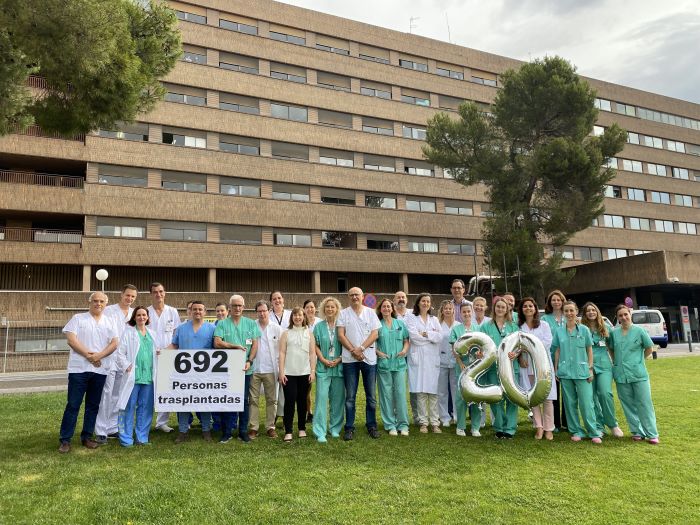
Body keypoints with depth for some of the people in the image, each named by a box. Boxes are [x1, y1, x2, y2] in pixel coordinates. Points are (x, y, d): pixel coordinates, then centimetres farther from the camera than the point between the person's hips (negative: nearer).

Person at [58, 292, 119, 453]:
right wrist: (88, 355, -15)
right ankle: (65, 440, 7)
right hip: (79, 368, -3)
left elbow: (114, 343, 1)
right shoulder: (78, 318, 3)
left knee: (93, 405, 9)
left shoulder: (109, 322, 11)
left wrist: (99, 355, -14)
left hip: (100, 369, 3)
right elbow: (71, 339, -8)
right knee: (73, 404, -1)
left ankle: (87, 437, 20)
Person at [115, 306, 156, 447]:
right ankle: (126, 439, 8)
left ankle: (142, 438, 17)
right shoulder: (128, 333, 2)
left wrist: (155, 372, 10)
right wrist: (127, 367, -12)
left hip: (148, 377, 5)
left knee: (145, 408, 8)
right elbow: (120, 353, -3)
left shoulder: (152, 334, 16)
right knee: (129, 408, -1)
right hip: (133, 376, -4)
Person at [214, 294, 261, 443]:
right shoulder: (222, 324, 3)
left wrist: (249, 361, -10)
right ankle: (226, 432, 17)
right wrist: (235, 346, -11)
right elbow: (217, 343, -8)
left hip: (245, 369, 1)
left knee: (244, 400, 7)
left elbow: (255, 344, 2)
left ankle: (243, 431, 18)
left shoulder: (251, 324, 6)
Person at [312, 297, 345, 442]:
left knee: (338, 399, 7)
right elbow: (316, 345, 3)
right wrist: (324, 360, -9)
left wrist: (339, 359, -9)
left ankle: (335, 428, 21)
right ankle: (320, 432, -2)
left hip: (339, 366, 1)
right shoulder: (319, 326, 5)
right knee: (321, 398, -6)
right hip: (323, 367, -1)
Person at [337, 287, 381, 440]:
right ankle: (349, 428, 12)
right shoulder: (344, 314, 5)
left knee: (371, 396, 6)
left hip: (369, 358, 1)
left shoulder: (370, 312, 7)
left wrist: (361, 349, -12)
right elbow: (341, 335, -2)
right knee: (350, 396, 4)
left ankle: (371, 426, 19)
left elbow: (375, 334, -1)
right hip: (349, 359, -1)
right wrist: (353, 350, -12)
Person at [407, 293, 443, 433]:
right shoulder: (412, 319, 7)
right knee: (421, 391, -3)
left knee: (433, 391, -1)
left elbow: (440, 336, 2)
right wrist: (432, 336, -2)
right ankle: (423, 422, 5)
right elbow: (413, 336, -9)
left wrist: (425, 334, -8)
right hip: (418, 358, -2)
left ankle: (435, 422, 4)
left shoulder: (434, 319, 17)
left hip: (433, 358, 2)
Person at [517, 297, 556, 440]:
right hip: (527, 365, 1)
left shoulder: (544, 325, 8)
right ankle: (539, 427, 10)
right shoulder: (519, 327, 9)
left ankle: (548, 428, 5)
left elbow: (547, 343, -4)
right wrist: (520, 357, -12)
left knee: (547, 398, -3)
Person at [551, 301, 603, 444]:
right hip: (565, 372, 2)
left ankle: (594, 433, 8)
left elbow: (589, 350, 3)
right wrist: (556, 369, 6)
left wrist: (590, 369, -1)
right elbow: (557, 351, 9)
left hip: (582, 371, -2)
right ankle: (576, 431, 17)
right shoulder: (559, 331, 5)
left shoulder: (584, 330, 0)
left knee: (586, 402, -4)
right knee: (570, 403, 7)